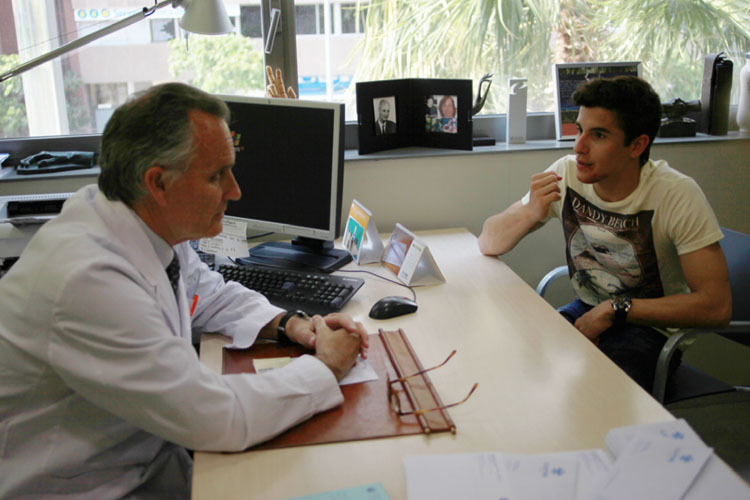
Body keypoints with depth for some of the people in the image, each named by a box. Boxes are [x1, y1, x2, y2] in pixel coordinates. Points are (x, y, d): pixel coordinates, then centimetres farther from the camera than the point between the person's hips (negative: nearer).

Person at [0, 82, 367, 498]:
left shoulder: (154, 227, -6)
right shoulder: (89, 279, -32)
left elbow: (210, 295, 14)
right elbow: (219, 421, -31)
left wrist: (288, 324, -3)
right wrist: (326, 367, -17)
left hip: (149, 455, 8)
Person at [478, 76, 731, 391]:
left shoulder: (676, 196, -19)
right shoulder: (567, 174, -8)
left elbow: (716, 306, -20)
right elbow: (488, 244, -3)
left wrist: (616, 308, -20)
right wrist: (531, 213, -24)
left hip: (650, 327, -4)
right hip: (586, 312, 5)